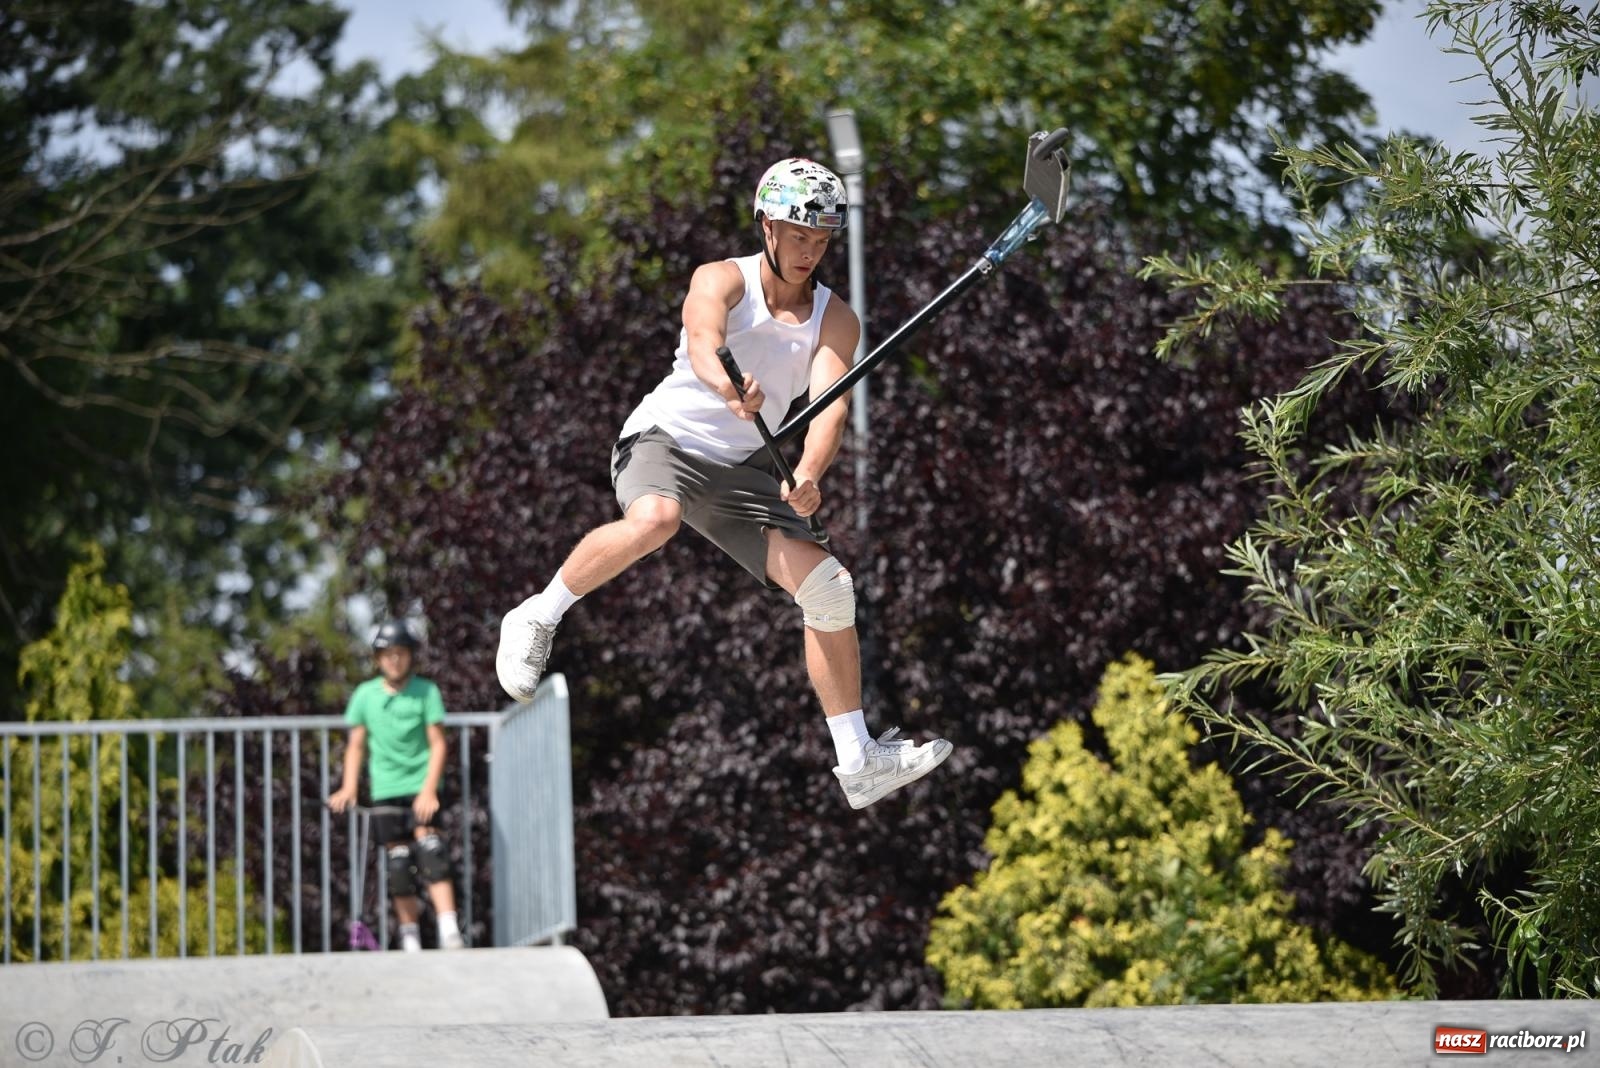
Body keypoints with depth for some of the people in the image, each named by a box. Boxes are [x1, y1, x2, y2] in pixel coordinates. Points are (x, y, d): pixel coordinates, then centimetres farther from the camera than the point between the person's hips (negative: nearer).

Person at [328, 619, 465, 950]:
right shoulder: (365, 695, 5)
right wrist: (349, 787, -3)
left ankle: (449, 932, -25)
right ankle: (410, 940, 9)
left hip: (420, 787, -2)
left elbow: (437, 743, -4)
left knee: (431, 852, -20)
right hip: (385, 789, 2)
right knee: (398, 866, 1)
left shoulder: (426, 692, -1)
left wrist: (429, 789, -16)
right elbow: (356, 745, 10)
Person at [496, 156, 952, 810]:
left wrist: (808, 476, -37)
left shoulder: (836, 322, 2)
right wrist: (729, 388, -58)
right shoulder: (721, 281, -9)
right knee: (654, 520, -39)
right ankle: (536, 619, -19)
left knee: (828, 588, -6)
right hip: (665, 438, -5)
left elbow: (829, 406, -15)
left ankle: (859, 762, 2)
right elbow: (703, 343, -33)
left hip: (745, 469, 5)